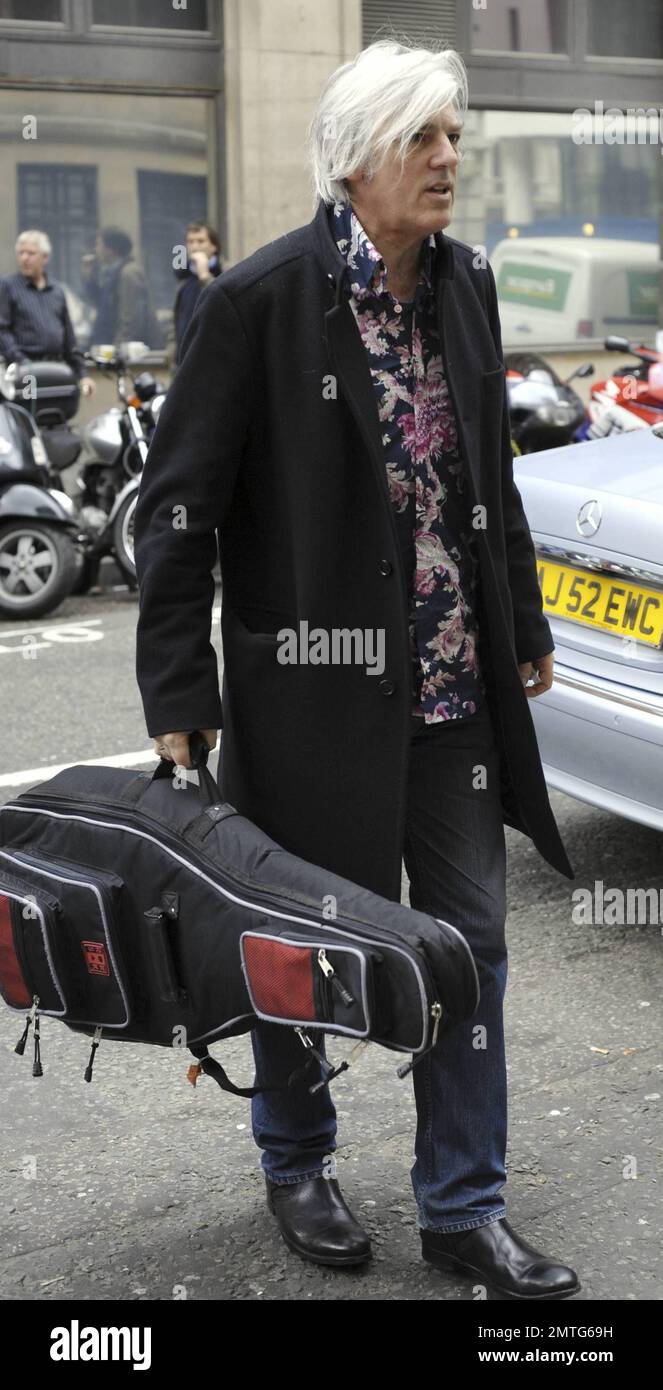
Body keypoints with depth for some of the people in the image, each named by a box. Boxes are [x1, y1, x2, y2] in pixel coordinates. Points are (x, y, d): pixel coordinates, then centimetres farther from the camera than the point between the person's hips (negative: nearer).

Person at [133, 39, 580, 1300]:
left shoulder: (465, 286, 6)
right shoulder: (260, 299, -13)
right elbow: (179, 504, -11)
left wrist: (525, 626, 19)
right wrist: (178, 699, -13)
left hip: (456, 683, 6)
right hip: (315, 686, -5)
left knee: (470, 941, 8)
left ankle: (463, 1210, 22)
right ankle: (295, 1167, 35)